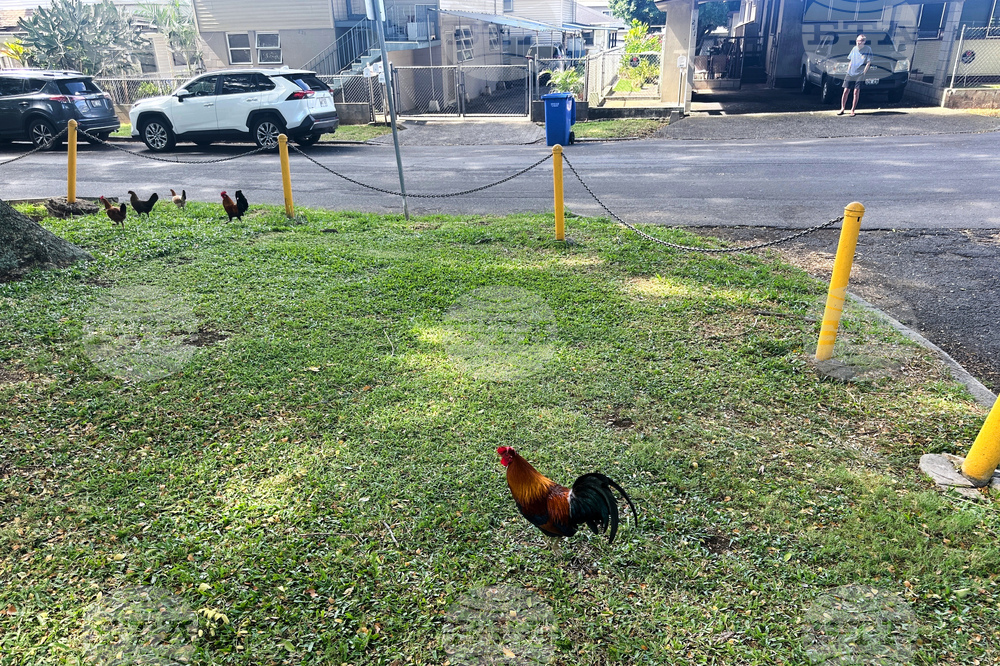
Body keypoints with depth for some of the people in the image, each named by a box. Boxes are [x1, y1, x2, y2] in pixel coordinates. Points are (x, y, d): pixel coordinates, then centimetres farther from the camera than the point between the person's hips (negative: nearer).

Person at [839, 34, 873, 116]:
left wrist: (863, 73, -9)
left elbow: (868, 62, -4)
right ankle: (842, 109, 10)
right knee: (846, 91, -1)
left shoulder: (868, 49, -3)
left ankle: (852, 110, 1)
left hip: (860, 75, -4)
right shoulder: (854, 49, 10)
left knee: (856, 92, -6)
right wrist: (848, 70, 9)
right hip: (850, 74, 4)